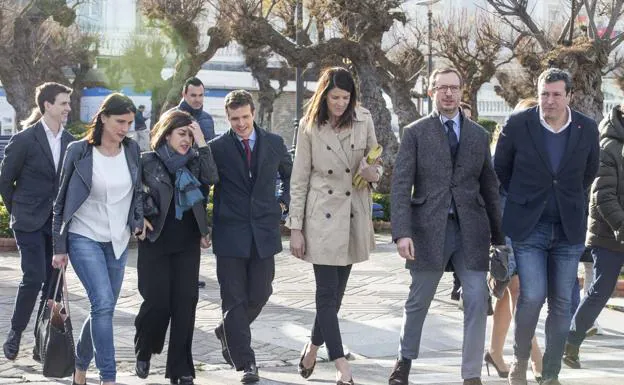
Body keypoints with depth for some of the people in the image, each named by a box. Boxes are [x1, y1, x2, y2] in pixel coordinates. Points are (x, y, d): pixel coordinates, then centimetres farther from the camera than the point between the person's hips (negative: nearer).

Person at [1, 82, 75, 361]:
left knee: (53, 282, 4)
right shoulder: (24, 140, -9)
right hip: (30, 222, -5)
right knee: (34, 277, -14)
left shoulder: (70, 142, 6)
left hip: (58, 222, 5)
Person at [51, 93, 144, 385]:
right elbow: (62, 200, -2)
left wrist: (138, 222, 0)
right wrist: (59, 247, -2)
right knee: (104, 303, -18)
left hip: (118, 241, 5)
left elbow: (137, 192, 17)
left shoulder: (132, 150, 3)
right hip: (84, 238, -4)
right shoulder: (79, 151, -8)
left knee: (103, 308, 8)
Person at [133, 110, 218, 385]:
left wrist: (202, 143, -14)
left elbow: (211, 179, -12)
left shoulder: (193, 161, 6)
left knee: (185, 303, 0)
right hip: (156, 242, -3)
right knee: (157, 302, -5)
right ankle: (143, 352, 24)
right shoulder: (147, 161, -3)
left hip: (187, 243, 3)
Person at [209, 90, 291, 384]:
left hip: (264, 233, 3)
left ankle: (227, 332, 35)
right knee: (234, 300, -2)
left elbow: (290, 174, 24)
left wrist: (283, 201, 12)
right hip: (230, 234, -3)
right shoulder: (217, 148, -3)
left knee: (260, 294, 7)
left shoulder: (274, 144, 6)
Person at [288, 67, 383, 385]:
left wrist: (373, 173, -14)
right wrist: (295, 228, -5)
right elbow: (299, 179, -2)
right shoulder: (310, 126, -5)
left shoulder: (363, 120, 0)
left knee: (335, 292, 11)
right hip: (322, 217, -3)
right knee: (328, 293, -7)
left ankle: (312, 348, 31)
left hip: (354, 217, 3)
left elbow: (376, 164, 11)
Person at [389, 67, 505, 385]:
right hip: (429, 228, -2)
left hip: (471, 228, 2)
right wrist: (402, 233, -15)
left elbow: (490, 188, 12)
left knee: (477, 302, -5)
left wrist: (498, 235, 10)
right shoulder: (416, 133, 2)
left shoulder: (479, 135, 11)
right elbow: (401, 186, -5)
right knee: (418, 302, 10)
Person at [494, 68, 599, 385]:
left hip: (568, 229, 2)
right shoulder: (517, 124, -7)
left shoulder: (587, 129, -2)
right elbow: (500, 169, 7)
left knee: (561, 303, 4)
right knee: (532, 296, -14)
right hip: (528, 227, -2)